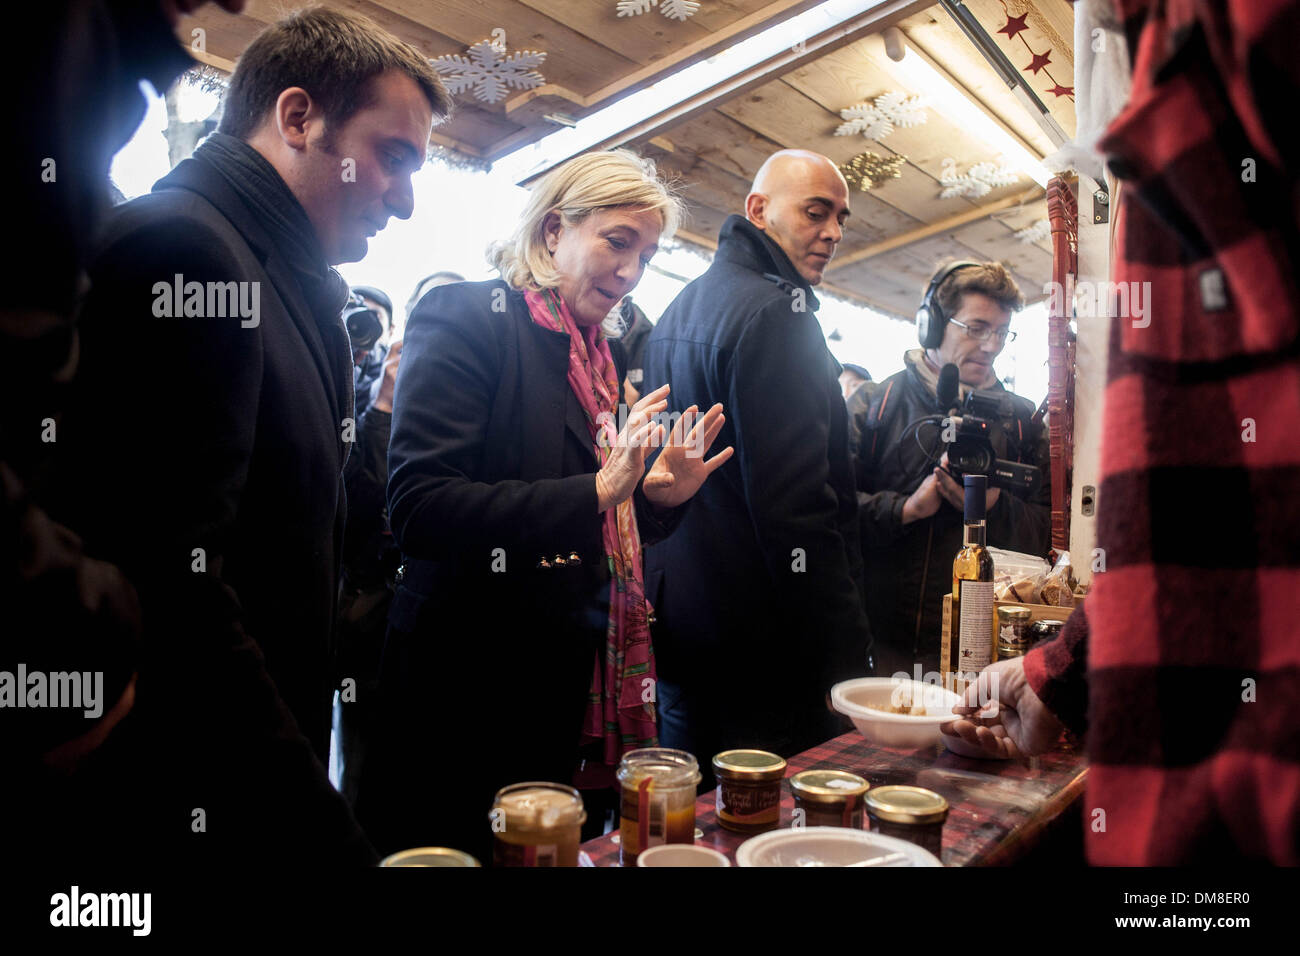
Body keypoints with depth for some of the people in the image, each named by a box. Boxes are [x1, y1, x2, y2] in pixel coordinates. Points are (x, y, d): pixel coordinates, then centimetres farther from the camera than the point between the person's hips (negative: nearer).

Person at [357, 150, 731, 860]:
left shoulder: (599, 356, 12)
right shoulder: (464, 317, -10)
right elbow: (417, 507, -22)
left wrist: (655, 498, -4)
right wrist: (595, 489, -28)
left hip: (566, 688, 7)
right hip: (465, 689, -7)